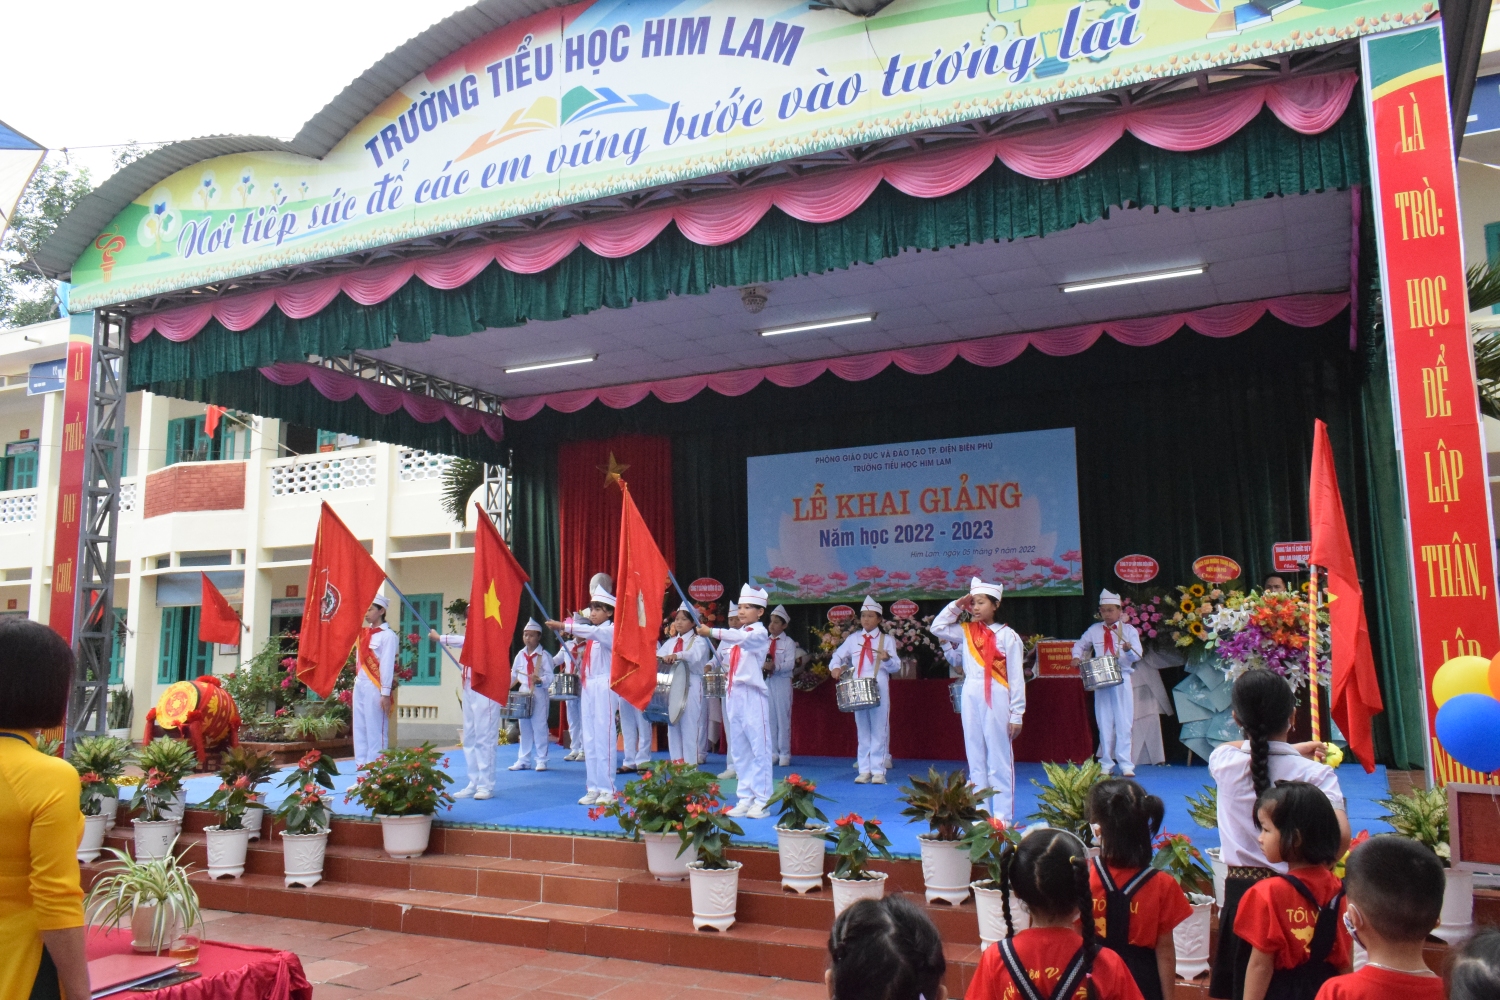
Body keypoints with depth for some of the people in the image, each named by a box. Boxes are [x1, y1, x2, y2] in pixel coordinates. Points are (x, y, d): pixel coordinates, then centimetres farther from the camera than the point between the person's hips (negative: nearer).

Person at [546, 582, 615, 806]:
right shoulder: (591, 634, 18)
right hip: (587, 687, 8)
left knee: (603, 738, -7)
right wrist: (577, 648, 3)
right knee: (589, 739, 7)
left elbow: (592, 632, -28)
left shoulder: (611, 631, -6)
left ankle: (607, 789, -2)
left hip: (604, 687, -8)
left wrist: (564, 626, -32)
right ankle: (594, 788, 12)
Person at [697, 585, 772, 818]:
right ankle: (745, 798, 15)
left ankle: (761, 801, -3)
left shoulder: (760, 632, -5)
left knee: (759, 748, -5)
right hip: (733, 693, 7)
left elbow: (744, 638, -26)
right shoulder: (736, 633, 18)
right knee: (739, 750, 9)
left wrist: (712, 632, -31)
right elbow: (726, 660, 19)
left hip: (752, 695, -7)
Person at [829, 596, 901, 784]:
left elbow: (896, 666, -4)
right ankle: (864, 770, 11)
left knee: (879, 730, -2)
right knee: (863, 731, 7)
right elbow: (838, 656, 12)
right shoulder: (852, 639, 10)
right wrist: (836, 667, -10)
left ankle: (878, 771, 2)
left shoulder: (886, 640, 3)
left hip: (879, 689, -2)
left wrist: (887, 659, -25)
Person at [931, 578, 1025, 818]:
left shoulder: (1007, 635, -5)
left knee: (999, 758, 0)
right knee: (975, 758, 9)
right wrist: (956, 605, 4)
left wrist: (1017, 714, -8)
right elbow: (937, 627, 10)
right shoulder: (966, 631, 9)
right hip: (970, 699, 5)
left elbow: (1016, 678, -5)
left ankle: (1002, 815, 5)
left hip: (996, 700, -5)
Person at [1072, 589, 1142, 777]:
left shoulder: (1129, 630, 0)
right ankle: (1106, 763, 12)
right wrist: (1077, 657, -2)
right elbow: (1080, 645, 18)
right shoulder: (1094, 630, 7)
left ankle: (1125, 764, 2)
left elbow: (1137, 654, -9)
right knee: (1104, 723, 6)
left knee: (1124, 722, -3)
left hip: (1122, 680, -2)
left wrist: (1129, 650, -31)